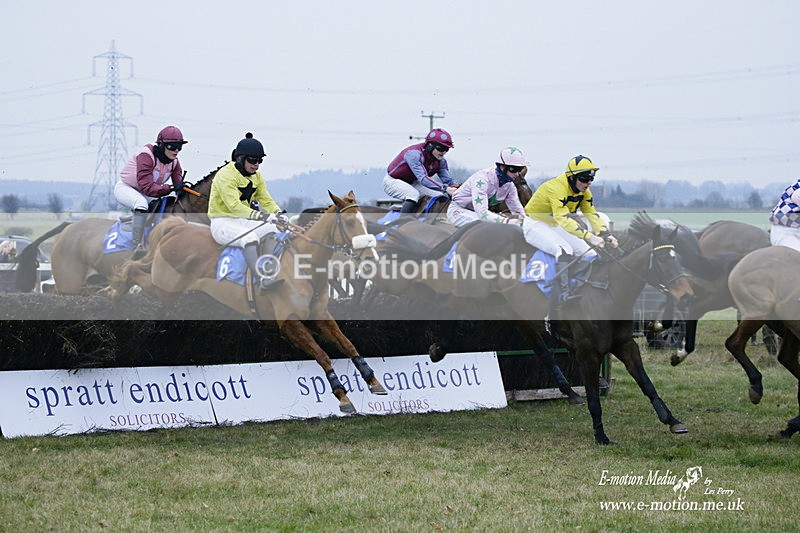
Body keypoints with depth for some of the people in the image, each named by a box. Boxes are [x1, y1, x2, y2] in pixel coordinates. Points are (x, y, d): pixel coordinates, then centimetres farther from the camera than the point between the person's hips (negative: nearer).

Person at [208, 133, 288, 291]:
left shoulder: (256, 176, 9)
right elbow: (234, 206, -28)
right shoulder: (226, 175, -18)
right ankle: (262, 279, -41)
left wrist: (278, 214, -17)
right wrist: (260, 216, -40)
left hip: (243, 221, 8)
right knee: (251, 237, -33)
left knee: (272, 230, -15)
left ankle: (272, 271, -22)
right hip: (222, 223, -8)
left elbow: (266, 200, 5)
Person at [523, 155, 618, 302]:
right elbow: (564, 219, -41)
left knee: (589, 253, -2)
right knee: (565, 250, -33)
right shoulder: (556, 188, -31)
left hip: (554, 226, 9)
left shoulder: (584, 192, -4)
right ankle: (564, 291, -36)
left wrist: (607, 235, -23)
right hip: (535, 225, -9)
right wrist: (589, 237, -48)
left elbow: (592, 215, -5)